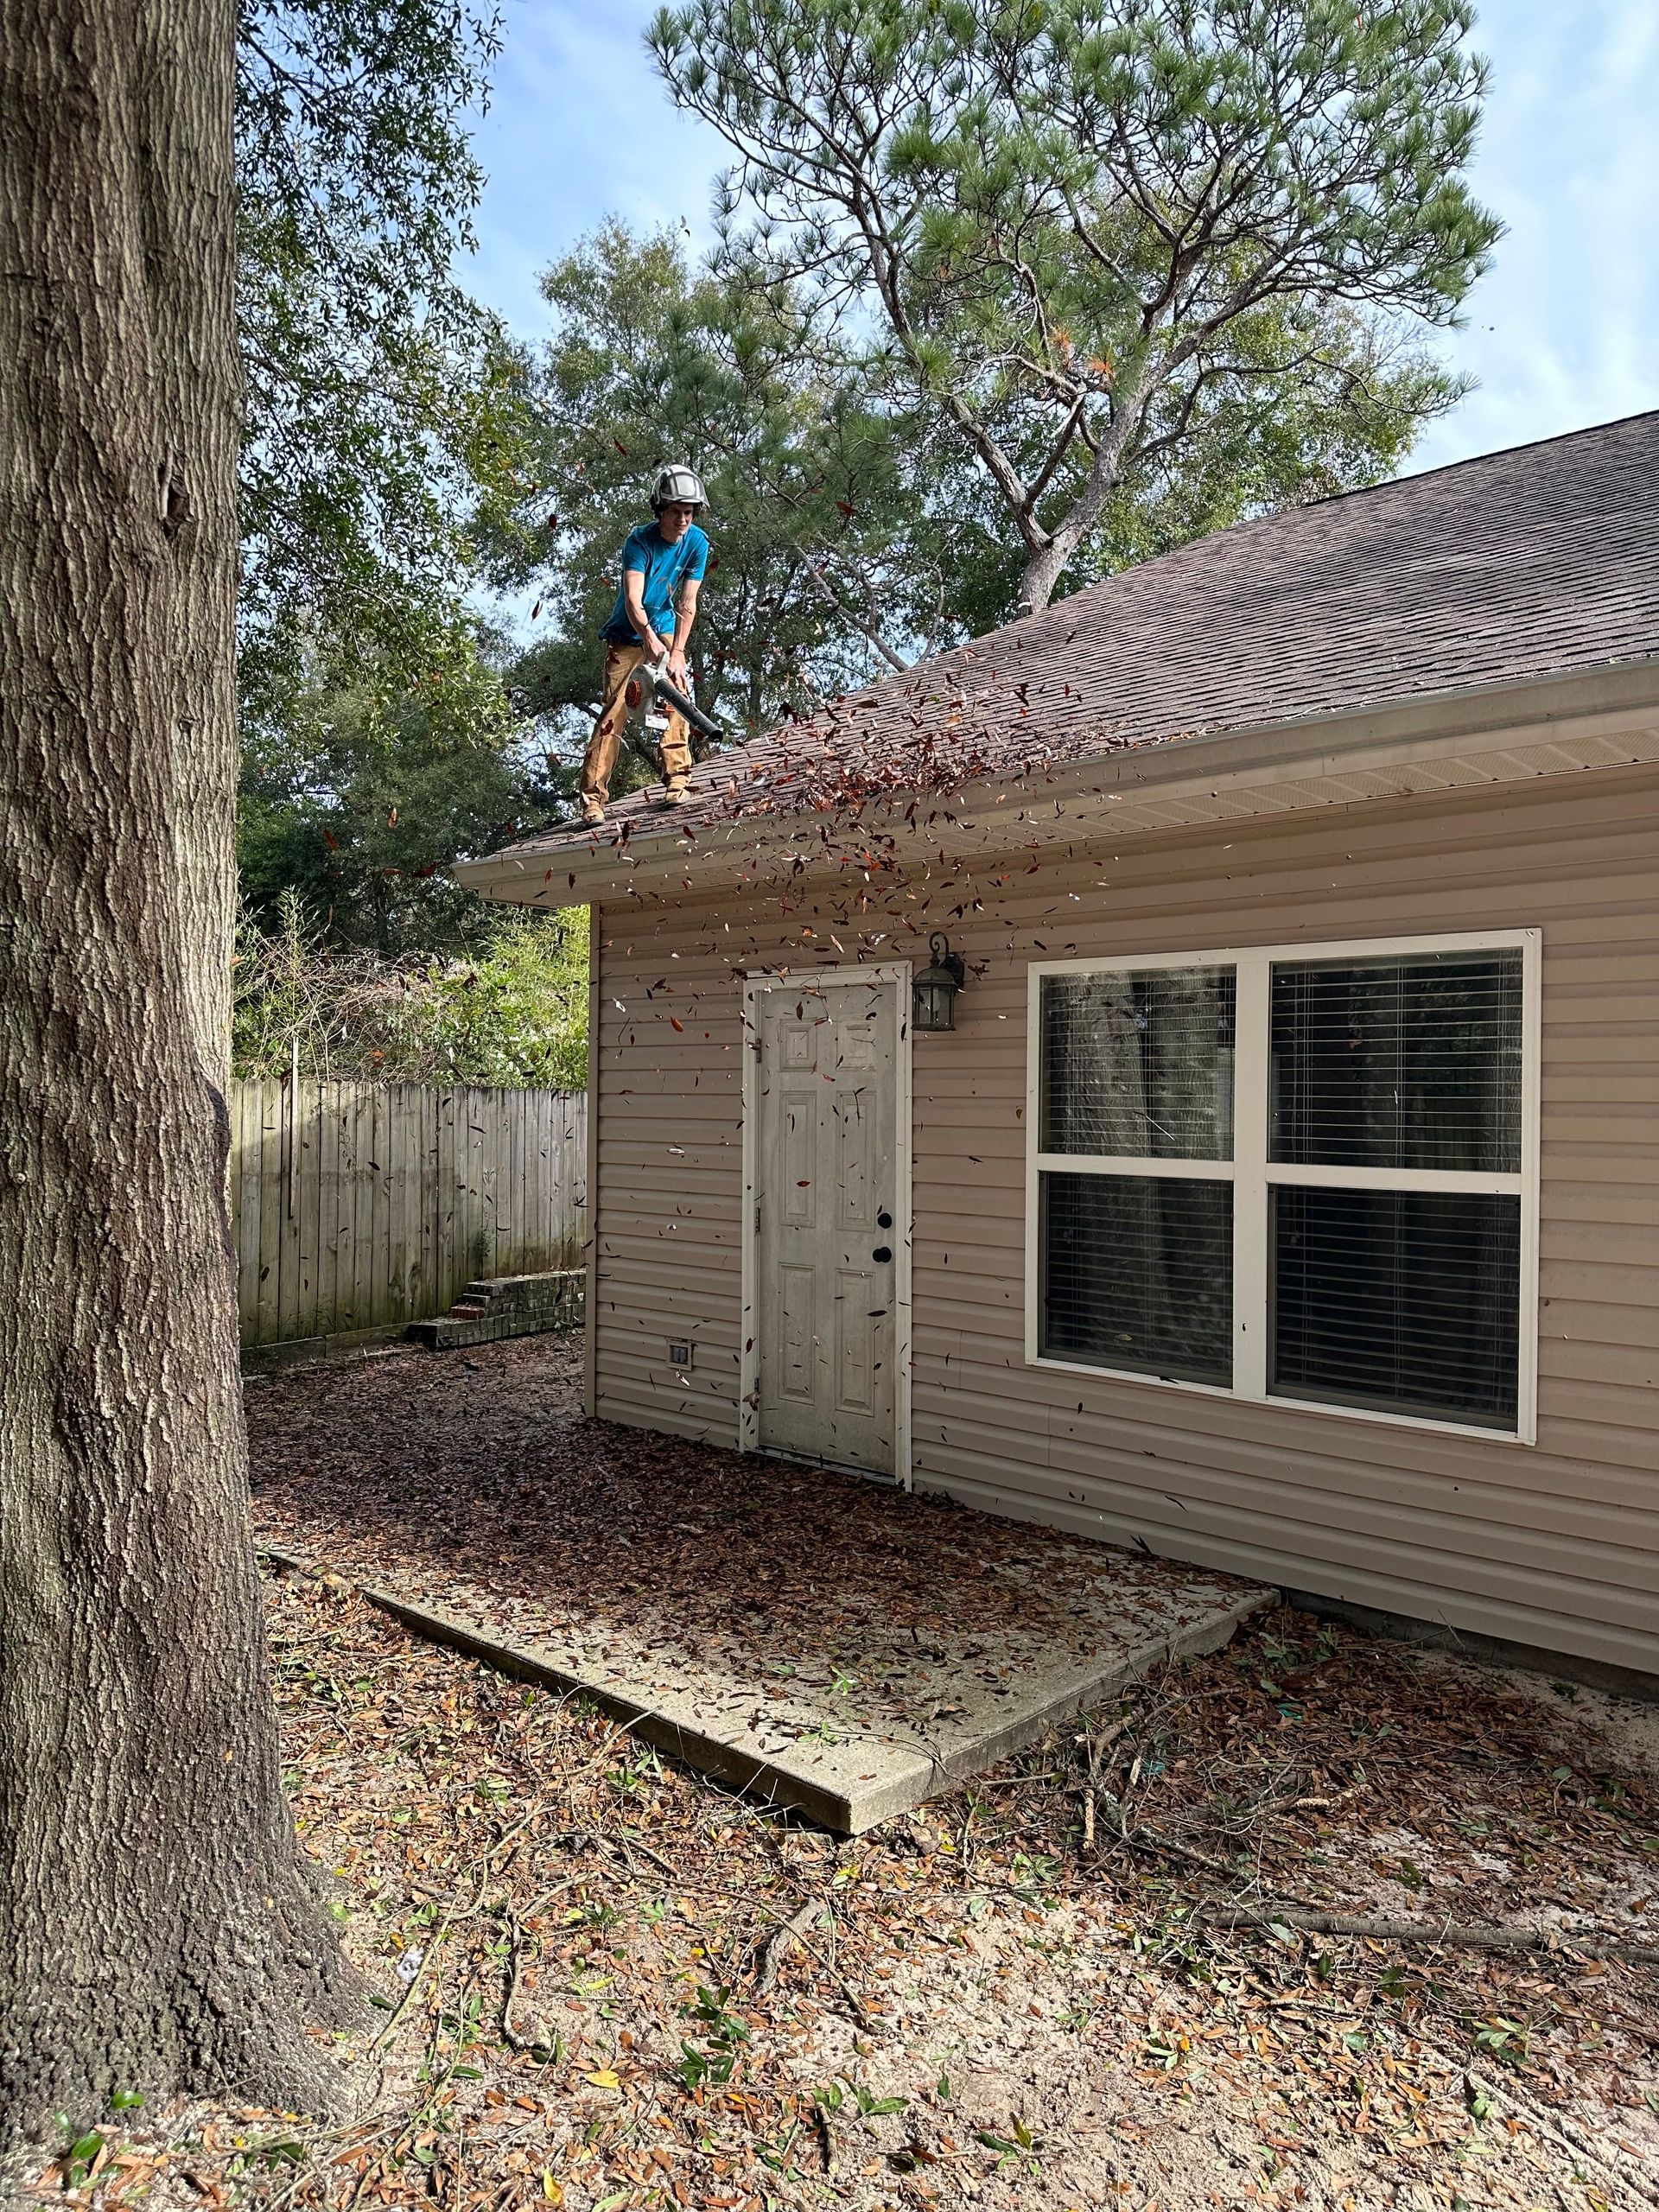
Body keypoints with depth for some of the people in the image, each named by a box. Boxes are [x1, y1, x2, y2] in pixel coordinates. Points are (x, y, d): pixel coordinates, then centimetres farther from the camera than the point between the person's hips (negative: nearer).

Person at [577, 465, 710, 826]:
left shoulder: (697, 543, -11)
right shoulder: (640, 541, -22)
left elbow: (687, 604, -13)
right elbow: (633, 600, -34)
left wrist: (677, 654, -23)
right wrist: (649, 638, -51)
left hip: (664, 629, 4)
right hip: (628, 634, -4)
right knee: (614, 711, -11)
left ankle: (676, 778, -8)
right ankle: (593, 798, -11)